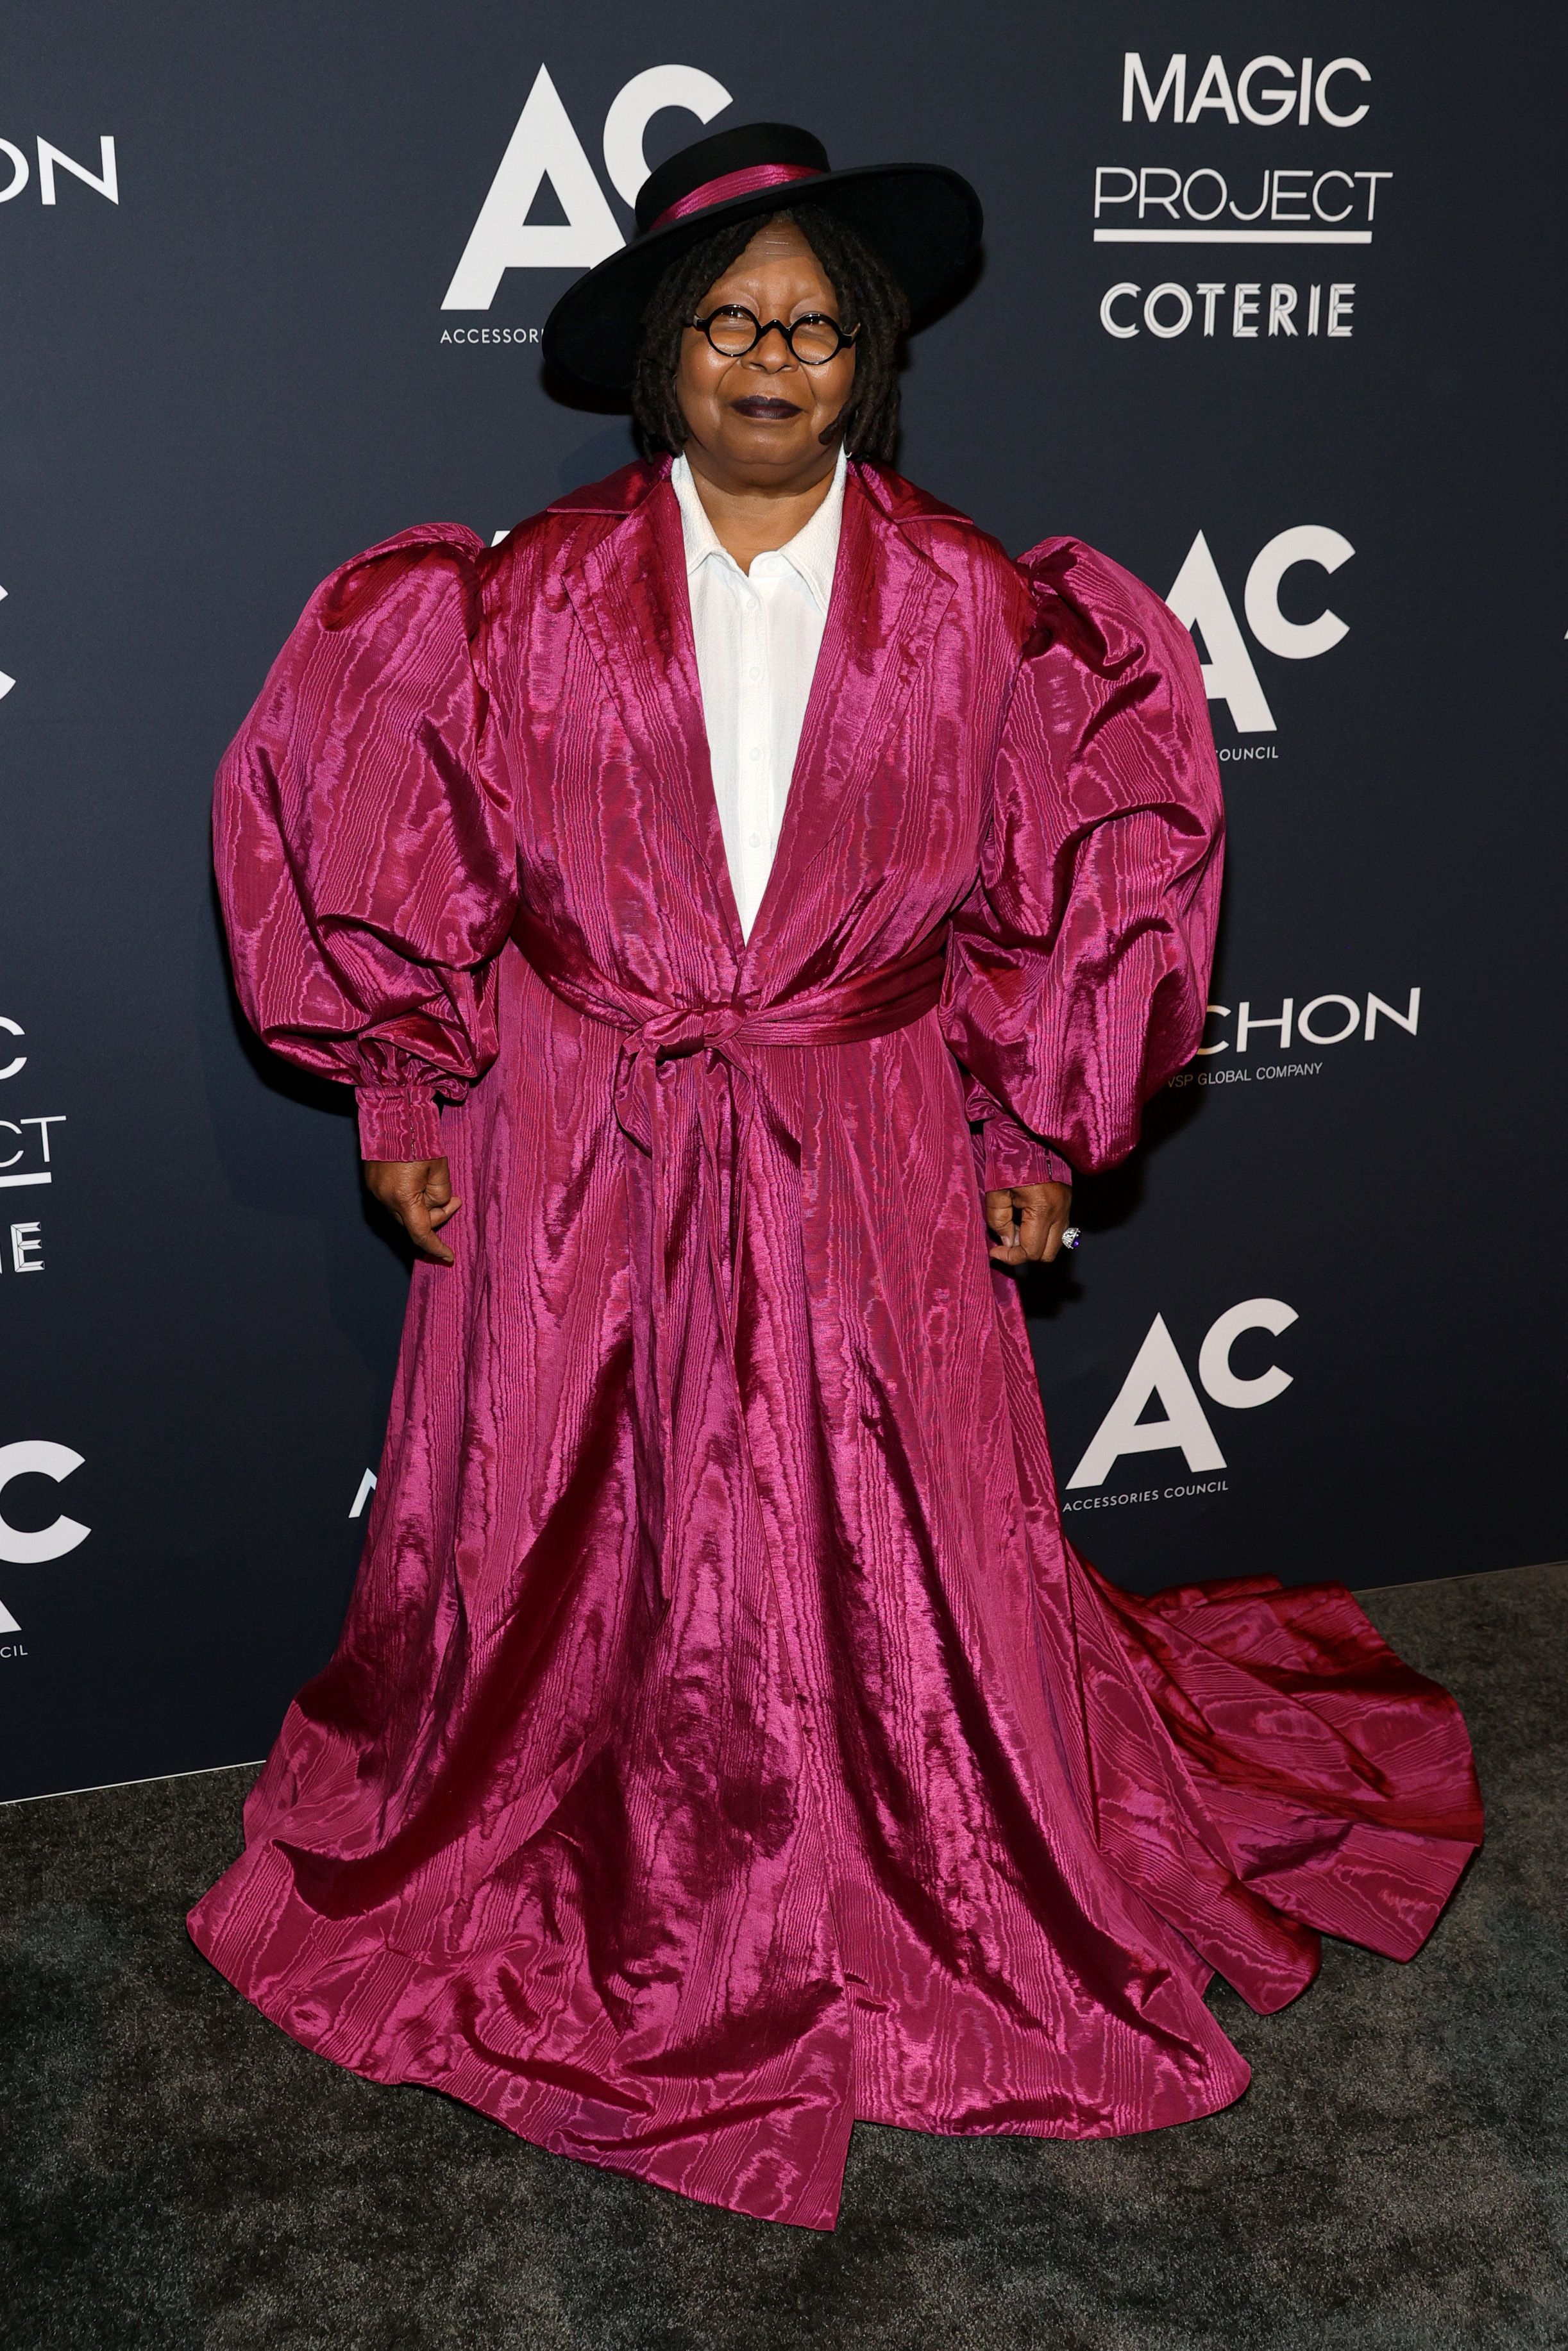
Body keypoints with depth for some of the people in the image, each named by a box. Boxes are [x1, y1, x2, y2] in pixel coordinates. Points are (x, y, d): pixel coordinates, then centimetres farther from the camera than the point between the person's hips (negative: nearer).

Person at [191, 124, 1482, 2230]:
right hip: (578, 1168, 1)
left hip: (866, 1172, 0)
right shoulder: (533, 597, -1)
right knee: (561, 1551, 10)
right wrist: (410, 1090, 2)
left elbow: (1089, 857, 5)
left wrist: (1041, 1127, 3)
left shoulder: (976, 609, 0)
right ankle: (564, 1917, 34)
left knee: (902, 1563, 5)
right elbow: (386, 822, 4)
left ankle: (962, 1916, 30)